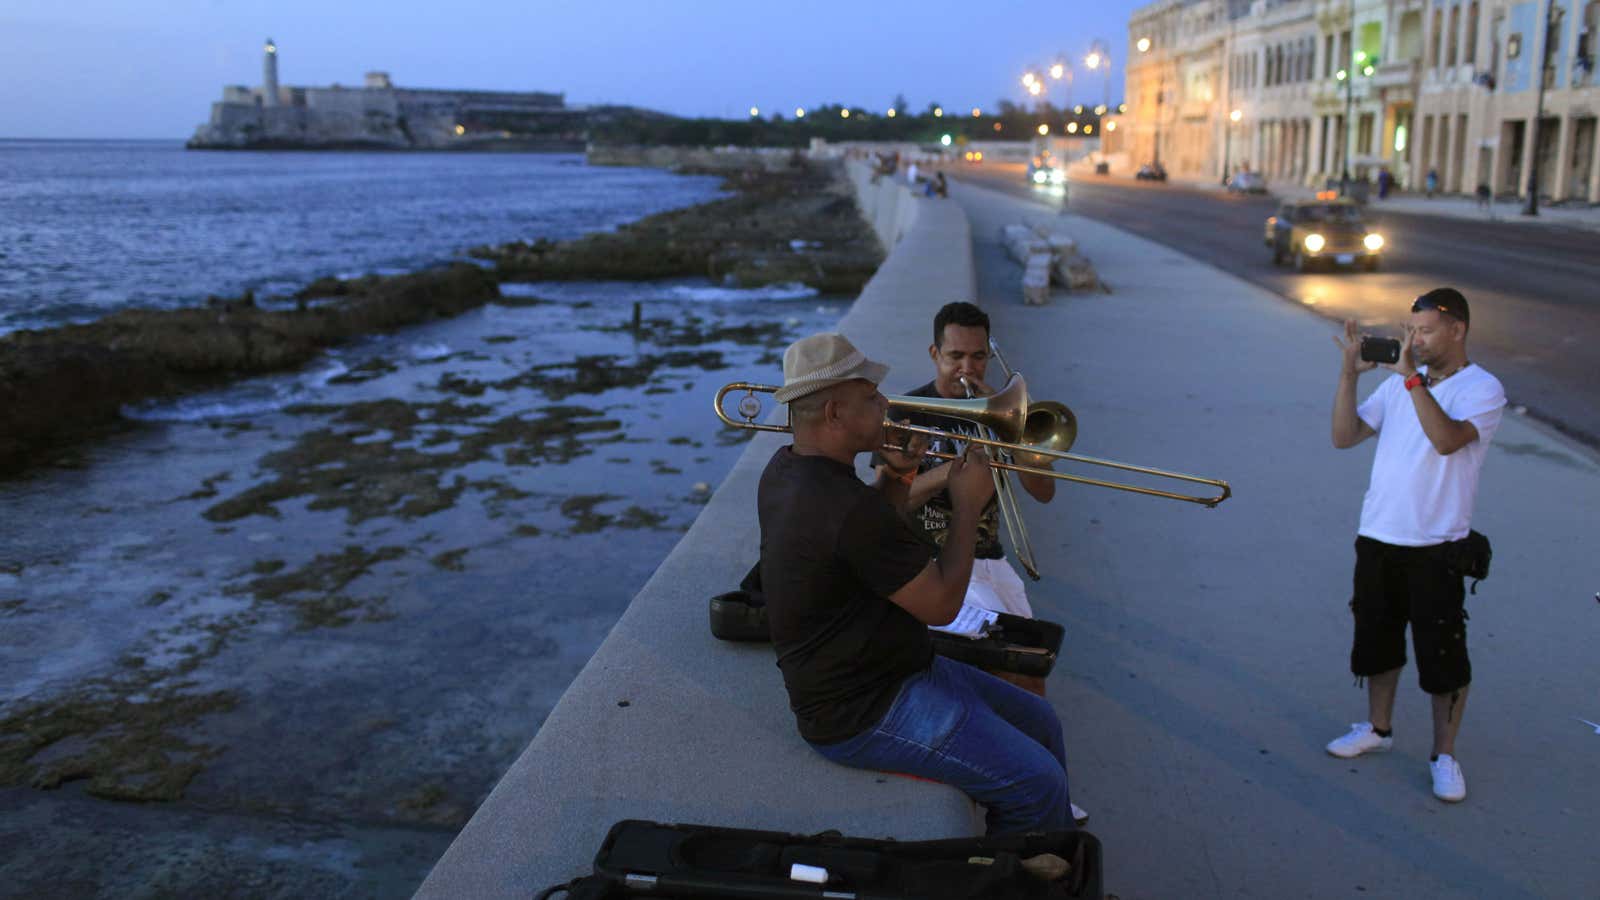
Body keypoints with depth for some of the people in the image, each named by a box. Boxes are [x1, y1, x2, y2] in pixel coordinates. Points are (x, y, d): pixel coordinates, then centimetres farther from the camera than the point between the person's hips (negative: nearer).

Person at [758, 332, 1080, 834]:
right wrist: (967, 505, -9)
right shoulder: (850, 508, -29)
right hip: (861, 716, -11)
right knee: (1039, 784, -13)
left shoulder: (785, 470, 3)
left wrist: (894, 481, 2)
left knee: (1042, 726, 14)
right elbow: (942, 603, -20)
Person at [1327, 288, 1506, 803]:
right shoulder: (1398, 384, 7)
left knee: (1442, 653, 1)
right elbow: (1344, 436, 2)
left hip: (1436, 547, -5)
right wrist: (1349, 374, -7)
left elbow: (1447, 439, -27)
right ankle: (1379, 728, 36)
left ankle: (1444, 756, 17)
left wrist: (1413, 377, -25)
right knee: (1377, 640, 17)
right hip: (1378, 537, 5)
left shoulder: (1482, 389, -8)